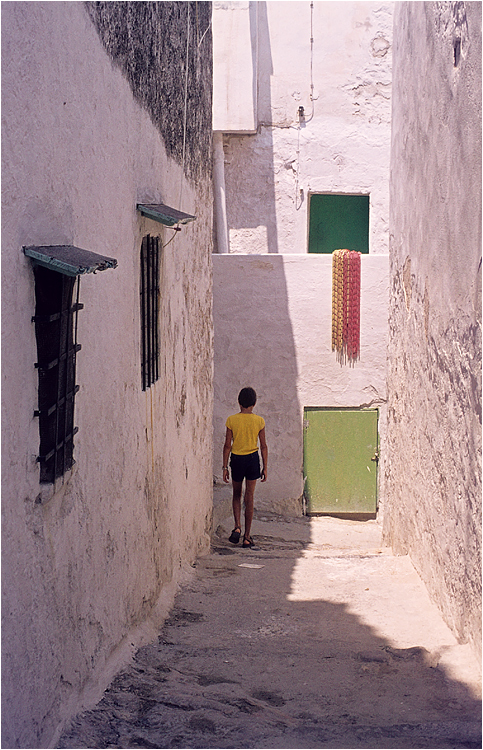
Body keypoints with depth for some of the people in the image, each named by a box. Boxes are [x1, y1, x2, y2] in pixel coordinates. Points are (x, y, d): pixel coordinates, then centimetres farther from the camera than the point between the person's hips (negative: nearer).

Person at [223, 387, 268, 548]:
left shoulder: (231, 420, -5)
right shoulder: (259, 421, -4)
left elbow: (227, 445, -4)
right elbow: (263, 446, 0)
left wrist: (225, 467, 2)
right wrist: (265, 468, 7)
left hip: (237, 459, 0)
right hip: (253, 458, 0)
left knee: (237, 495, 19)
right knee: (249, 497, 5)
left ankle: (237, 527, -1)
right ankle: (247, 537, 5)